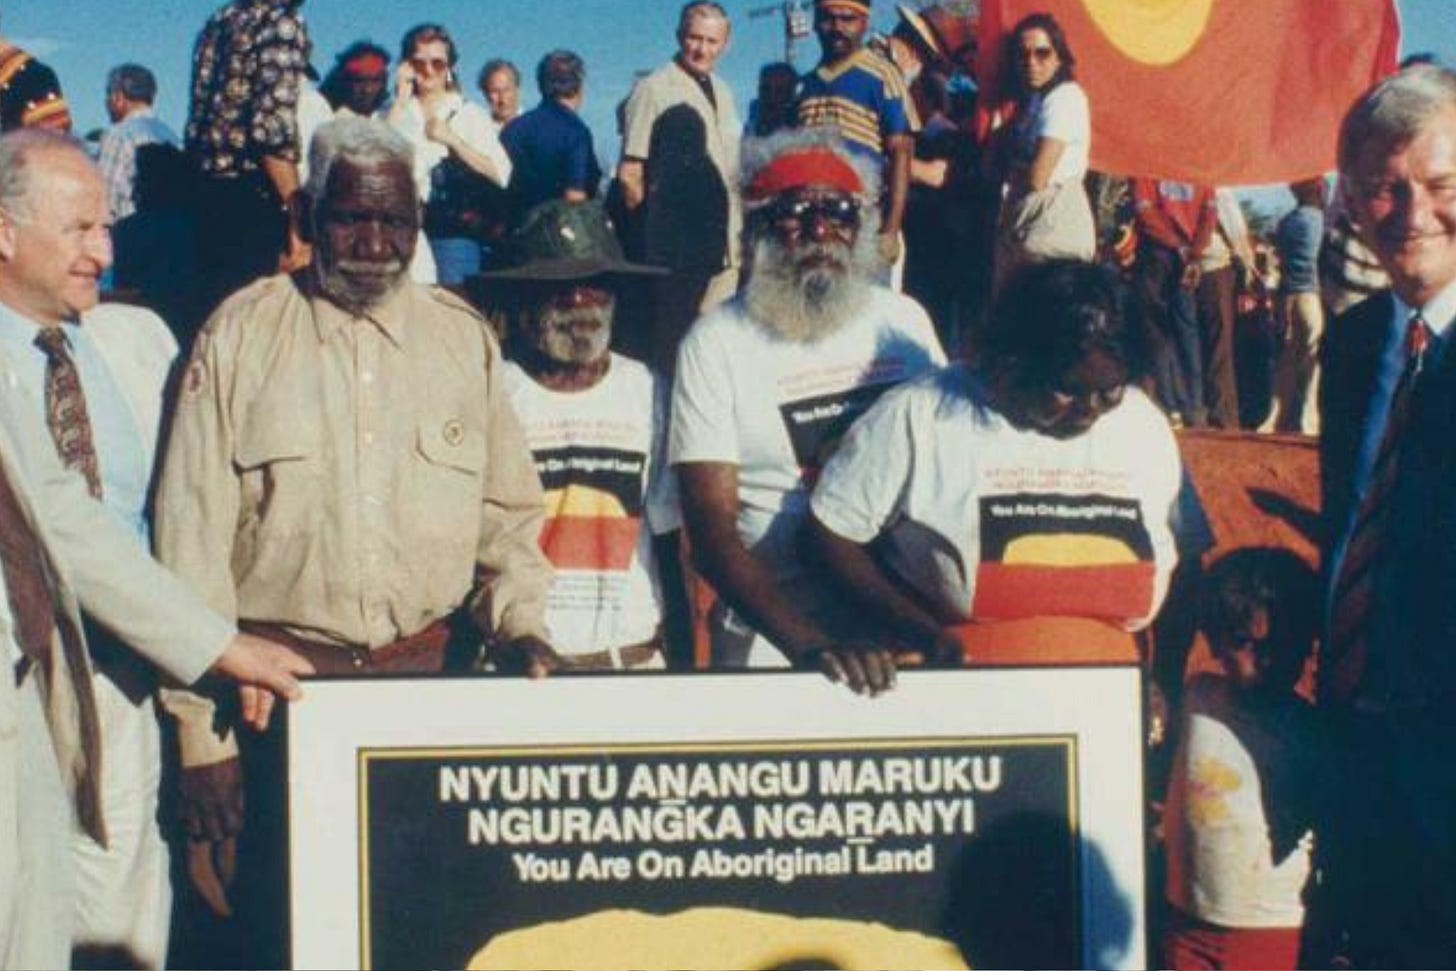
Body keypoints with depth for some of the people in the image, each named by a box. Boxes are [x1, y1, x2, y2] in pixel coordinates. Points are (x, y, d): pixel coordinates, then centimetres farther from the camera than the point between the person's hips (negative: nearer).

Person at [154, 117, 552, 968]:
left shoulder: (465, 337, 9)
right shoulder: (242, 334, 1)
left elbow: (510, 514, 15)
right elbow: (193, 536, -1)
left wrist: (521, 621, -4)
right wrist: (201, 730, -6)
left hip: (437, 675, 2)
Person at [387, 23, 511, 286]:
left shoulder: (471, 114, 9)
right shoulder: (395, 112, 14)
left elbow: (500, 174, -3)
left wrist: (452, 139, -8)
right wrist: (402, 98, -4)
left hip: (455, 234, -1)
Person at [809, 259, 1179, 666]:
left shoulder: (1144, 425, 5)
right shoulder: (918, 416, -6)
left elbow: (1161, 563, 14)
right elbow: (833, 533, -2)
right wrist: (928, 637, -11)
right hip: (957, 667, -6)